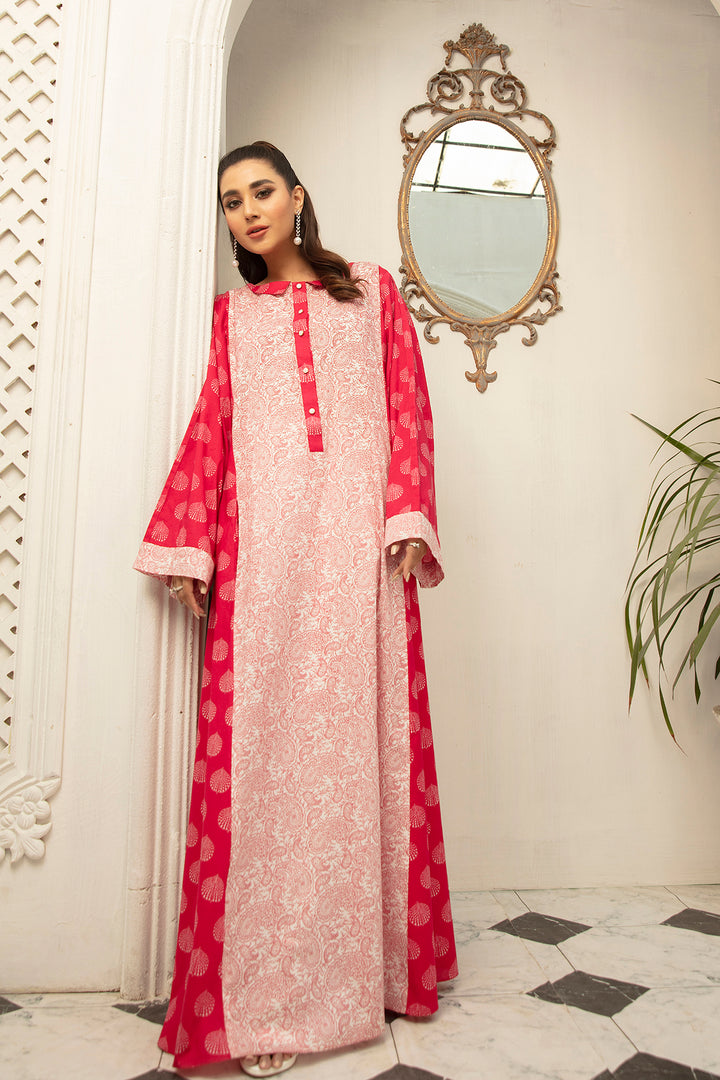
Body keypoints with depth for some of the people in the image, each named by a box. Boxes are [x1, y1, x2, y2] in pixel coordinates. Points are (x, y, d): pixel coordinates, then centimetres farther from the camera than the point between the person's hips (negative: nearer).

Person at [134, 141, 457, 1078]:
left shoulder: (372, 290, 19)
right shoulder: (231, 310, 22)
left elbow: (408, 409, 9)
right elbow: (209, 429, 11)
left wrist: (408, 519, -6)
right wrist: (186, 547, 1)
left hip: (359, 539, 0)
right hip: (261, 539, 1)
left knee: (362, 728, -1)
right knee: (259, 734, -5)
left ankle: (370, 959, 14)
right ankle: (263, 986, 6)